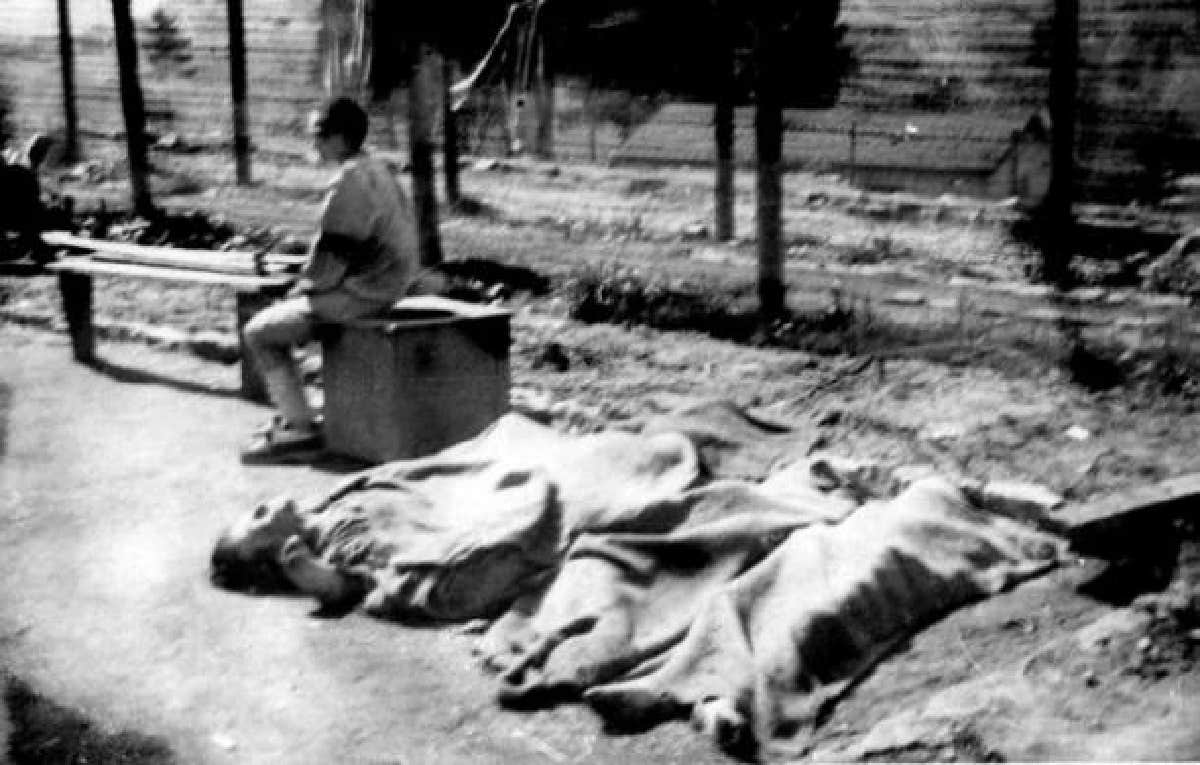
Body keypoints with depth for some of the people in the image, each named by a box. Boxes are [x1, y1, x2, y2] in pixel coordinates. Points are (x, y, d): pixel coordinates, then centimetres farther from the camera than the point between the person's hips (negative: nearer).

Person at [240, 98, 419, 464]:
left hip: (359, 293, -10)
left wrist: (302, 291, -3)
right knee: (274, 317, 20)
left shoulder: (349, 181, -20)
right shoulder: (378, 169, 11)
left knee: (259, 332, -4)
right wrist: (307, 282, 13)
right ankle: (290, 413, 22)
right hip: (383, 283, 10)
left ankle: (302, 429, -3)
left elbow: (331, 255, -19)